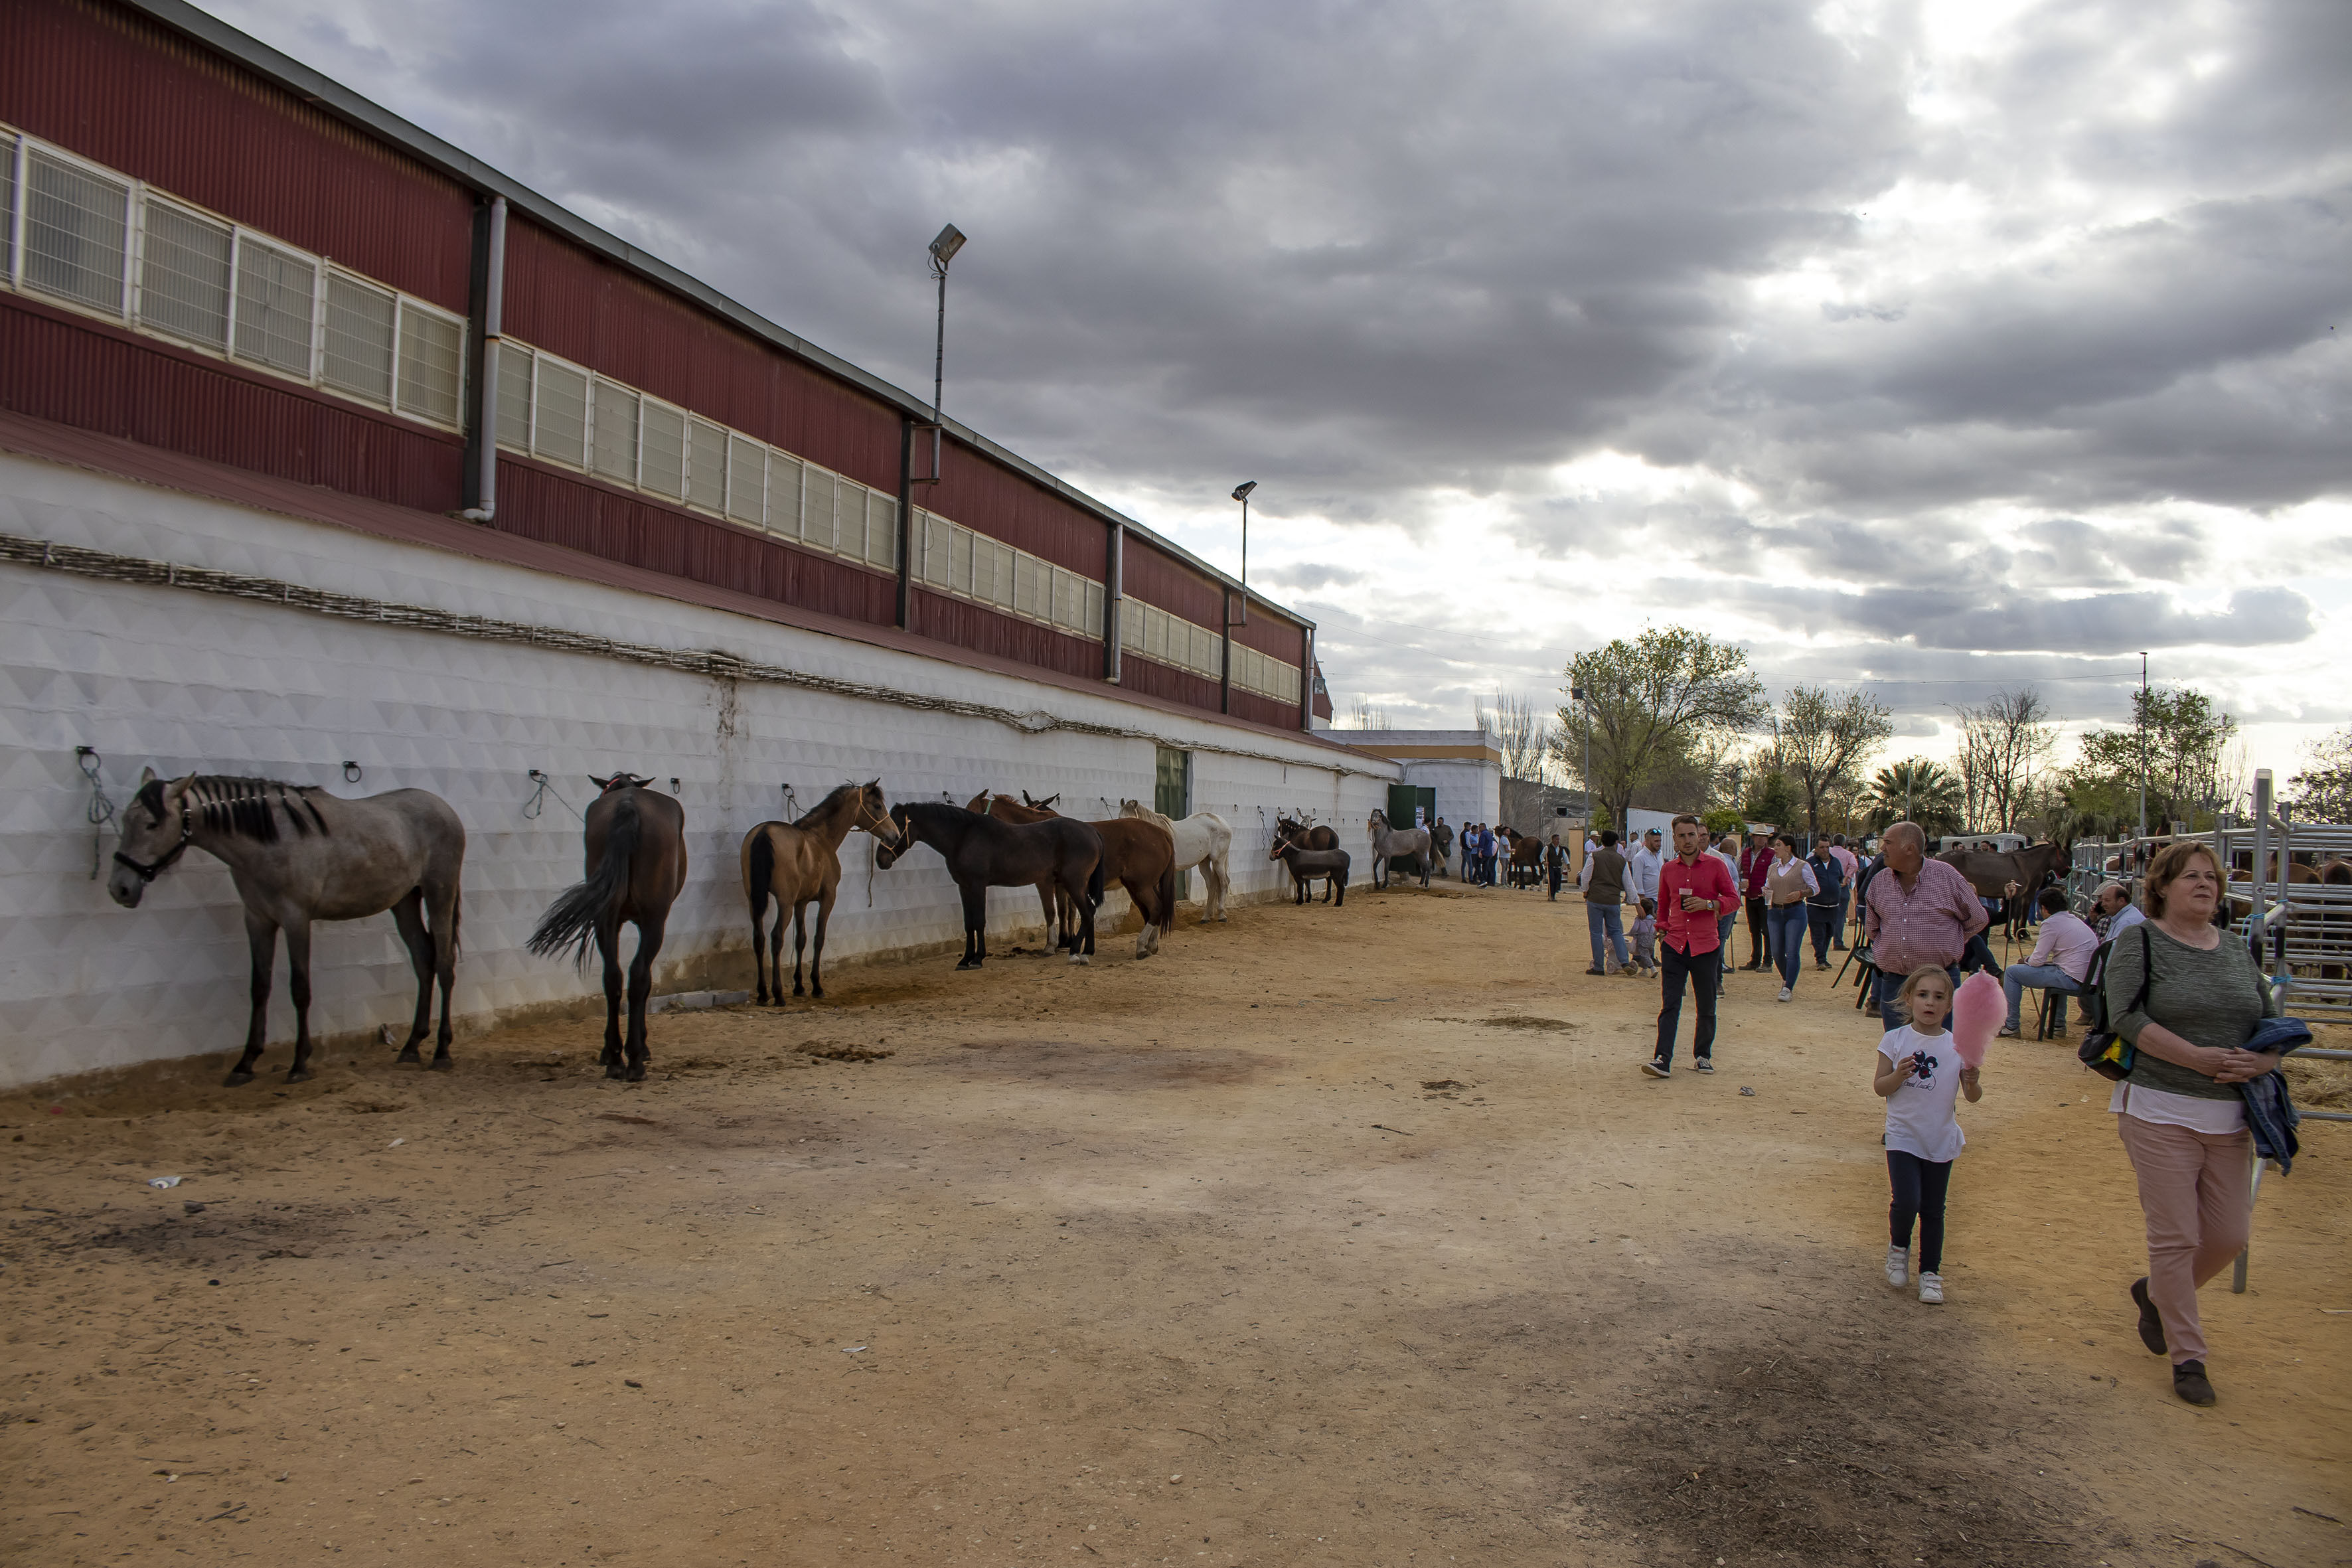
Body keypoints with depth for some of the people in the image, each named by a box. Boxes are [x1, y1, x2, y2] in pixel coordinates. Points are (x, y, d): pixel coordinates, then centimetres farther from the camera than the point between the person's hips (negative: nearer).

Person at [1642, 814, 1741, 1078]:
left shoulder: (1716, 865, 0)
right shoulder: (1668, 869, 9)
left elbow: (1734, 899, 1)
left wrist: (1708, 904, -14)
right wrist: (1662, 929, 11)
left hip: (1705, 946, -1)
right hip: (1674, 945, 1)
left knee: (1706, 1007, 8)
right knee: (1669, 1005, -6)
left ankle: (1703, 1056, 23)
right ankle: (1662, 1059, -10)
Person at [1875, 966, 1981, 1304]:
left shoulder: (1958, 1046, -3)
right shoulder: (1895, 1040, -6)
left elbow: (1973, 1097, -1)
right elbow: (1880, 1088, -4)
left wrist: (1973, 1083, -22)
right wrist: (1898, 1075, -23)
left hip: (1941, 1141, 2)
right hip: (1903, 1138, -2)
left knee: (1933, 1211, 9)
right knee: (1907, 1202, -13)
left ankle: (1930, 1273, 24)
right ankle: (1898, 1248, 16)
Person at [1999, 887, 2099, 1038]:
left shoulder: (2051, 923, -10)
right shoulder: (2076, 920, 17)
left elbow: (2037, 961, -11)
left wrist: (2027, 961, 11)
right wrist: (2037, 940, 27)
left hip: (2072, 980, -9)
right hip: (2089, 979, 9)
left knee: (2012, 972, -3)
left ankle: (2012, 1027, 1)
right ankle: (2059, 1024, 39)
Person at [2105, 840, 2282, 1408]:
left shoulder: (2236, 951, 13)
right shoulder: (2139, 942, -4)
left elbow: (2274, 1021, 14)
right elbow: (2126, 1015, -15)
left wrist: (2262, 1060, -7)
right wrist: (2194, 1056, -21)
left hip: (2229, 1118, 5)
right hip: (2159, 1111, -5)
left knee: (2230, 1236, 7)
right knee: (2176, 1238, -3)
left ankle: (2156, 1294, 35)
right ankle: (2187, 1358, 10)